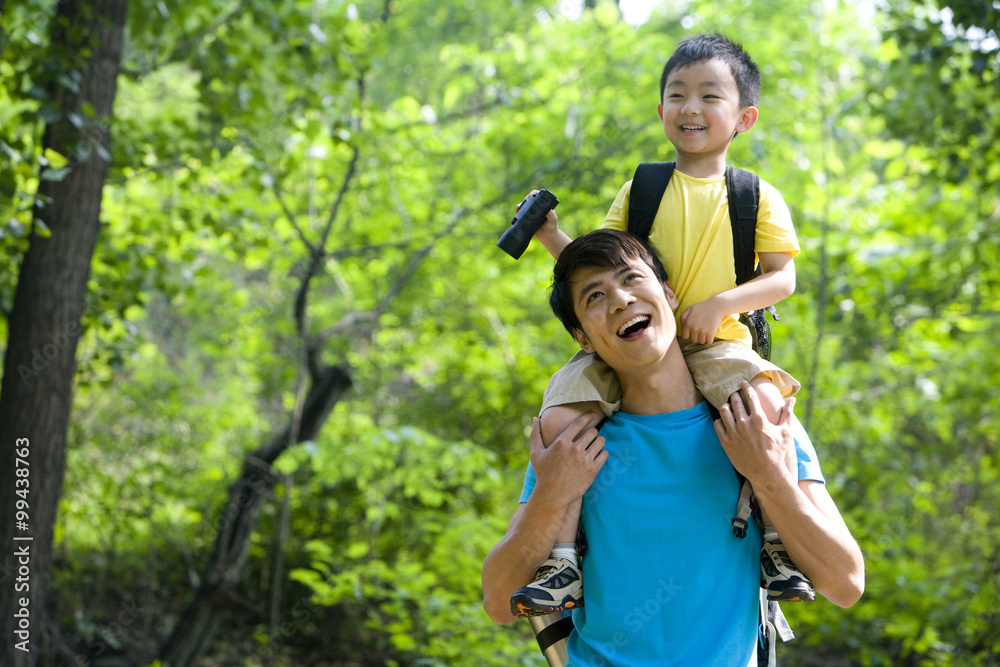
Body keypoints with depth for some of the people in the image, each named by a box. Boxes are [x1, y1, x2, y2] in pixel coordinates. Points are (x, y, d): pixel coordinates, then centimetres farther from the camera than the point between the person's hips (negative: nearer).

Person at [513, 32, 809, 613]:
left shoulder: (758, 198, 7)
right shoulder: (639, 191, 12)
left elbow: (782, 277, 1)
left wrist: (719, 304, -14)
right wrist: (554, 238, -3)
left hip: (717, 345, -2)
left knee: (766, 401, -34)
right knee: (558, 416, -22)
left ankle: (781, 541, -19)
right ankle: (561, 560, -14)